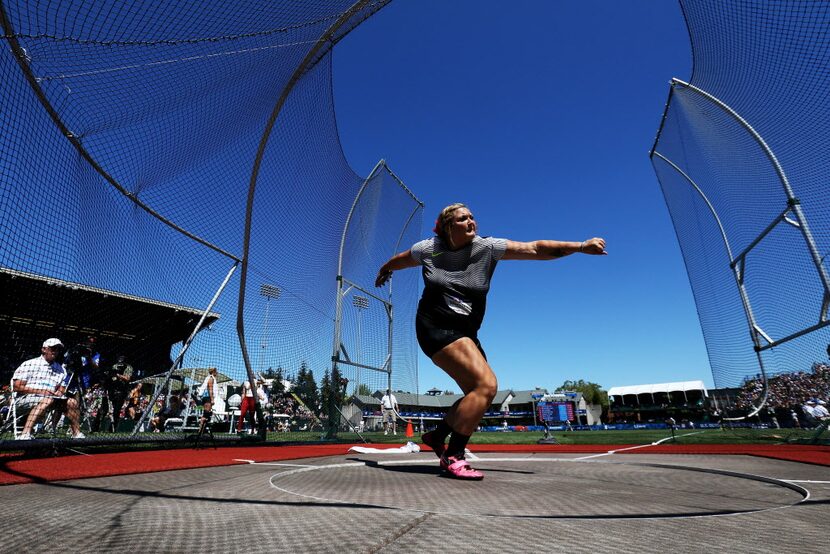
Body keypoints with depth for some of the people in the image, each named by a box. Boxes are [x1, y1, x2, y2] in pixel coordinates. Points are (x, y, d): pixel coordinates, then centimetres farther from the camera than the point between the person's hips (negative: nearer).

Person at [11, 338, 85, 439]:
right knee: (47, 399, -36)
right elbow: (16, 387, -8)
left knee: (72, 401, -17)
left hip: (51, 398, 6)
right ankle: (25, 434, -42)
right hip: (24, 398, -6)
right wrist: (39, 391, -20)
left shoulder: (61, 370, 17)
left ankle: (77, 434, -12)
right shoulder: (29, 365, 0)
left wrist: (60, 393, -10)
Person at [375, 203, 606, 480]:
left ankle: (437, 436, 28)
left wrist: (580, 246, -14)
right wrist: (383, 272, 35)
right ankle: (453, 457, -11)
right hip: (435, 328, -5)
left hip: (466, 333, 6)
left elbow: (535, 248, -8)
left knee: (478, 395, 8)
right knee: (486, 385, -20)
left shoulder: (487, 247, -3)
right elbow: (398, 260, 17)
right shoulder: (427, 249, -4)